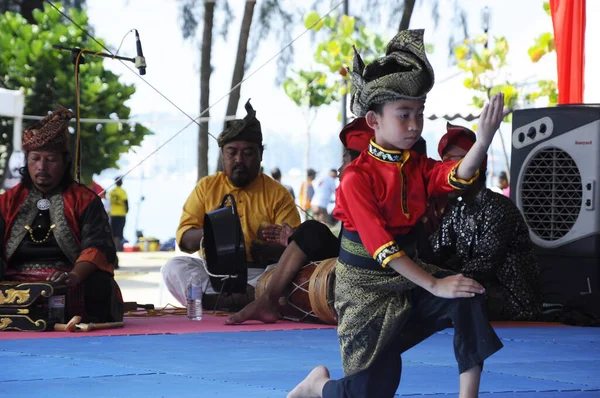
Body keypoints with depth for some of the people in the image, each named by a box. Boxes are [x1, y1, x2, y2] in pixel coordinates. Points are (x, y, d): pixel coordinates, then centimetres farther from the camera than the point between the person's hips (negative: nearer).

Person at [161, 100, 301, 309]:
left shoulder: (278, 194, 7)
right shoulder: (206, 187, 12)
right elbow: (184, 239, 3)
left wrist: (263, 249, -26)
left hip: (261, 274, -2)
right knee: (173, 267, -24)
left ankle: (211, 301, -38)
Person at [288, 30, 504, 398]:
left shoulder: (417, 167, 2)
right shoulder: (357, 178, -17)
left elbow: (458, 176, -20)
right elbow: (381, 246, -23)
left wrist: (484, 140, -40)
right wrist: (434, 285, -27)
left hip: (408, 274, 6)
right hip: (366, 286, -6)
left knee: (469, 301, -24)